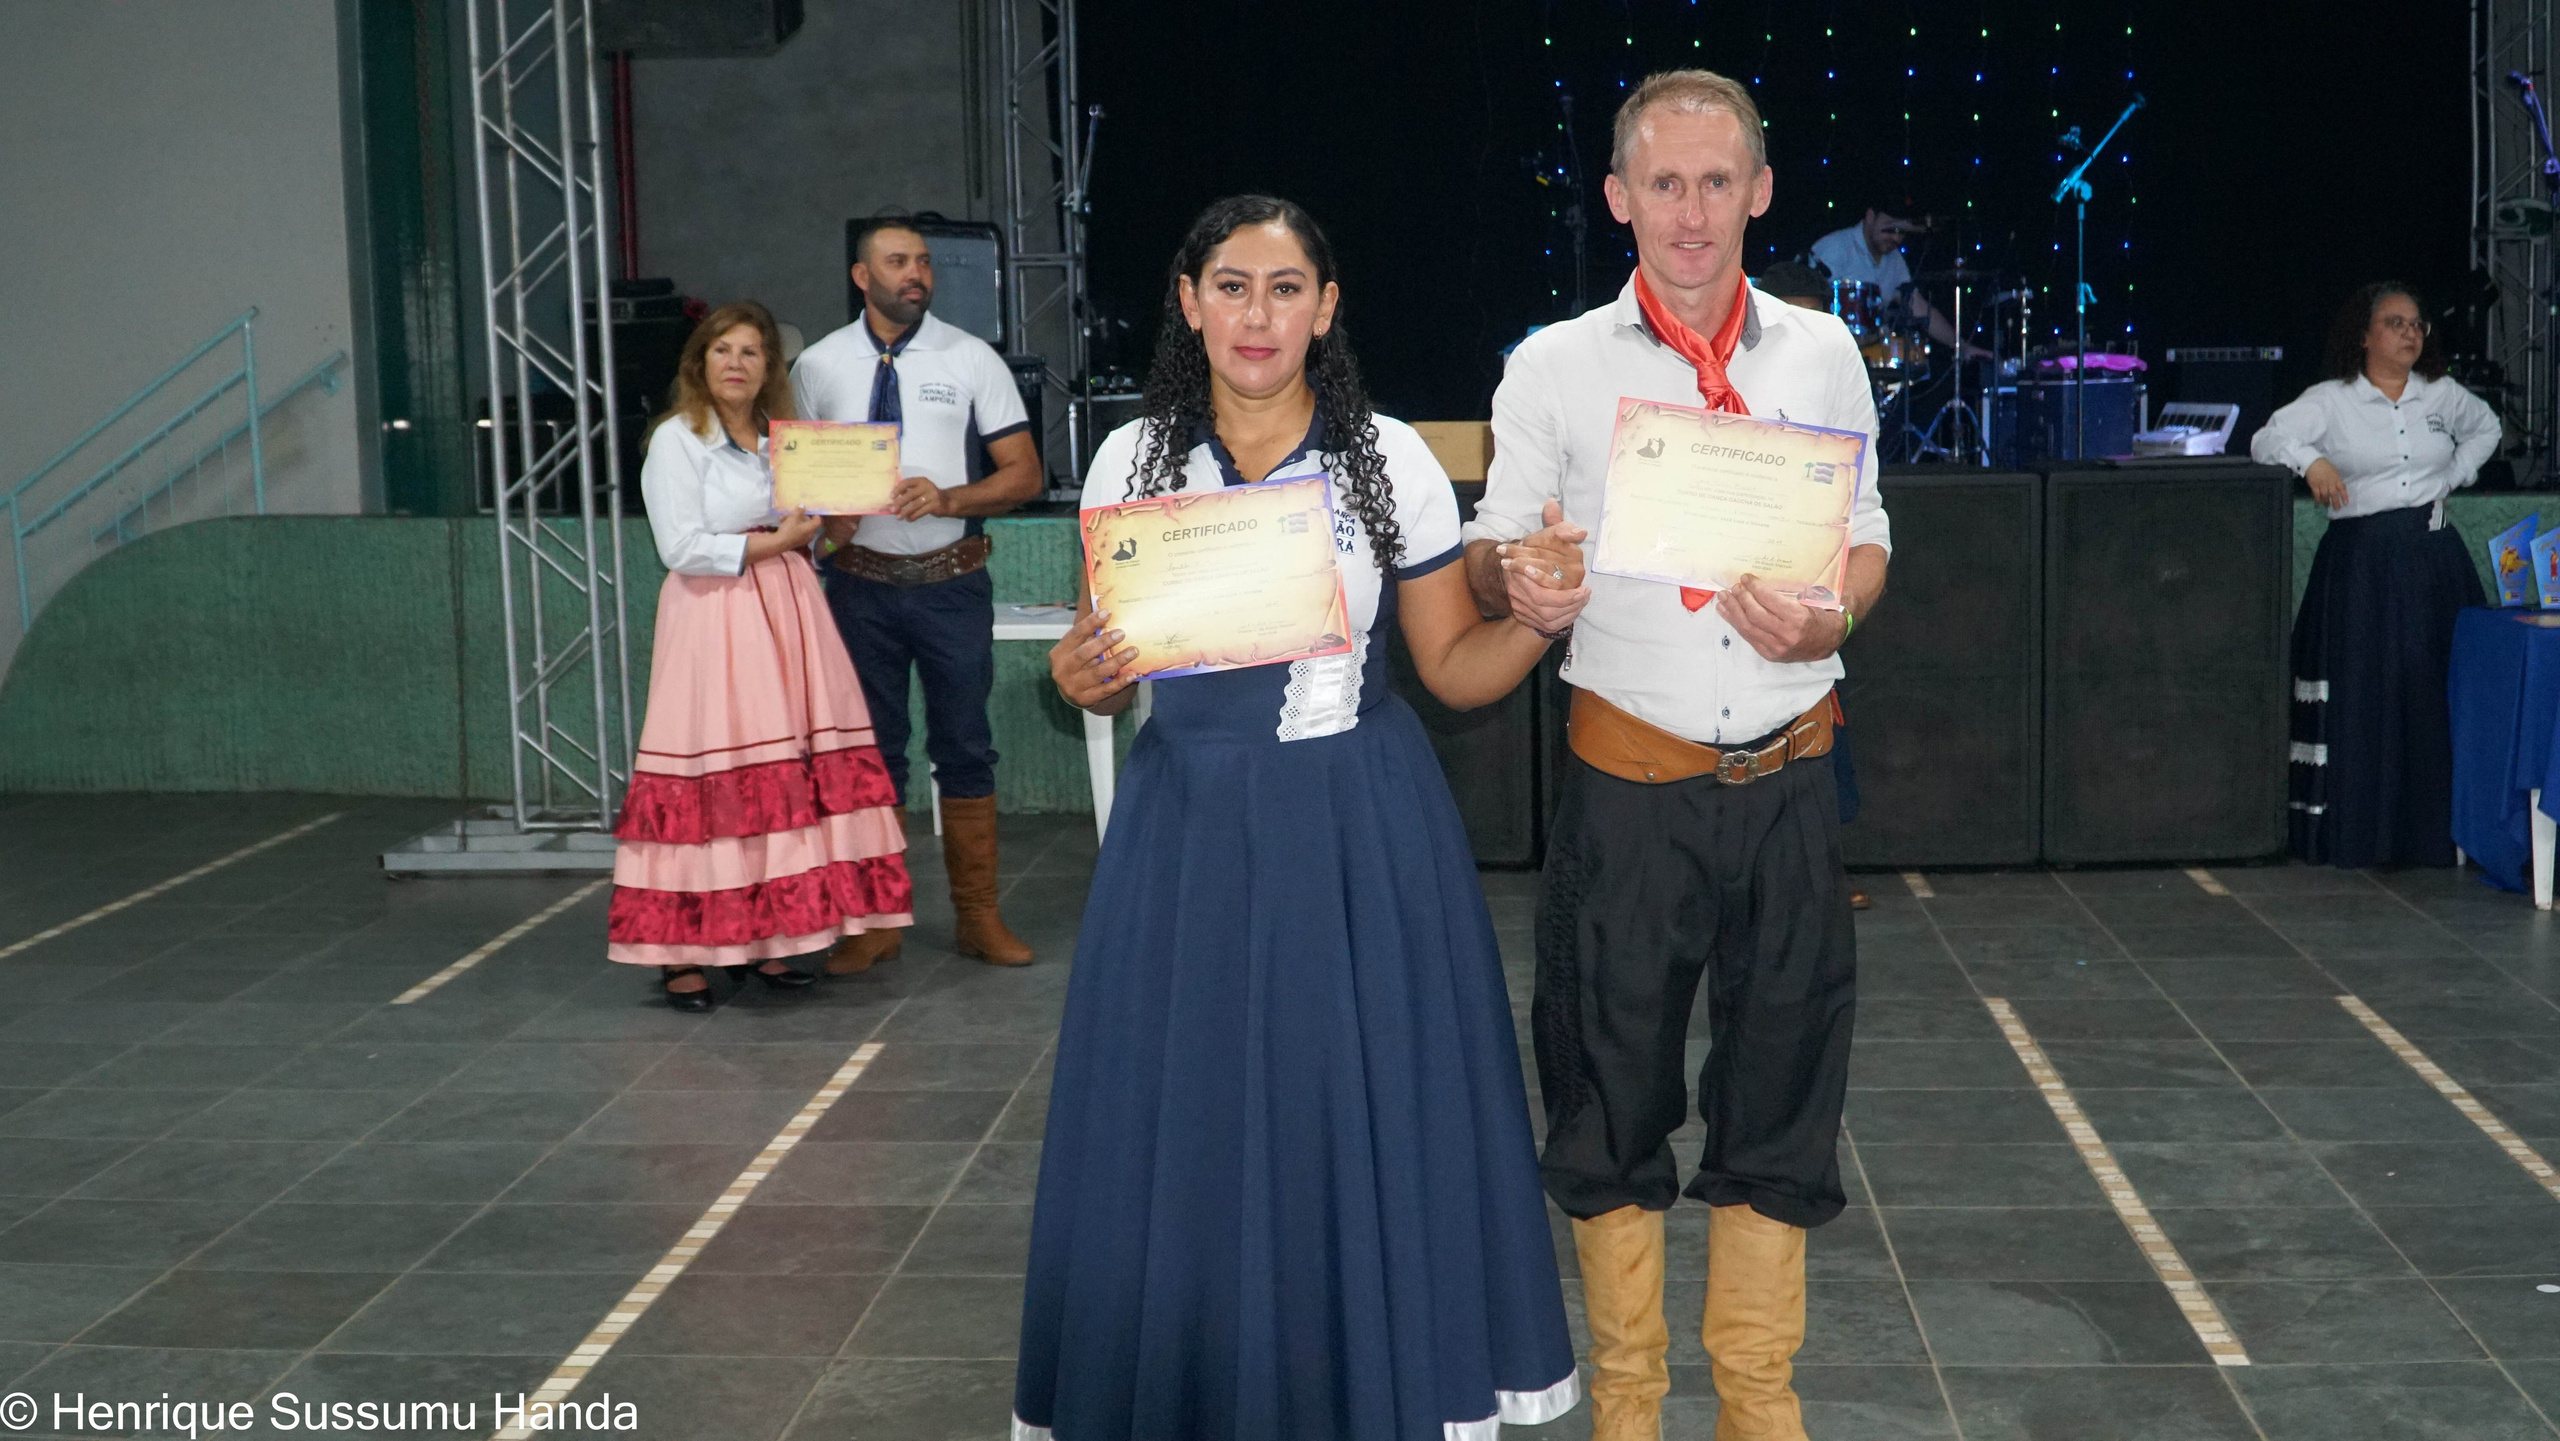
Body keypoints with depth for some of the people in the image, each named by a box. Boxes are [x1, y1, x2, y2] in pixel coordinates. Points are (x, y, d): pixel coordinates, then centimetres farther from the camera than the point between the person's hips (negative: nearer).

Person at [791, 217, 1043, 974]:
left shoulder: (971, 359, 0)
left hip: (951, 582, -1)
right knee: (871, 749, 8)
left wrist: (949, 498, -17)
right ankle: (874, 921, 17)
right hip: (862, 582, 1)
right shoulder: (819, 366, 3)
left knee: (965, 747, 6)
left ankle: (978, 916, 16)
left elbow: (1024, 472, -1)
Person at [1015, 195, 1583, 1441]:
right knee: (1190, 1136, 5)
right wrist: (1078, 679, -11)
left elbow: (1453, 670, 4)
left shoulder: (1392, 460, 0)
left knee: (1366, 1125, 3)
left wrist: (1537, 620, -15)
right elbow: (1103, 664, 11)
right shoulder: (1132, 461, 3)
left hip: (1361, 834, -1)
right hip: (1192, 824, 1)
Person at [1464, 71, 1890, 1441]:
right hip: (1628, 783, -1)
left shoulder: (1822, 351, 6)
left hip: (1786, 780, 2)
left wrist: (1828, 617, -9)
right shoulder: (1553, 365, 1)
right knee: (1612, 1085, 7)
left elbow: (1867, 535, 13)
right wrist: (1521, 587, -20)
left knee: (1781, 1075, 9)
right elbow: (1488, 551, 4)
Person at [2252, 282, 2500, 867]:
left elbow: (2485, 428, 30)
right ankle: (2355, 833, -1)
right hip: (2359, 561, -4)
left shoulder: (2441, 395, 11)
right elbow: (2264, 440, -13)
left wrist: (2451, 478, 15)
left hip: (2435, 559, 4)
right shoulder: (2330, 401, -2)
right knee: (2360, 699, -6)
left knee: (2438, 694, 3)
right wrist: (2311, 459, -32)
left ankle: (2437, 830, 11)